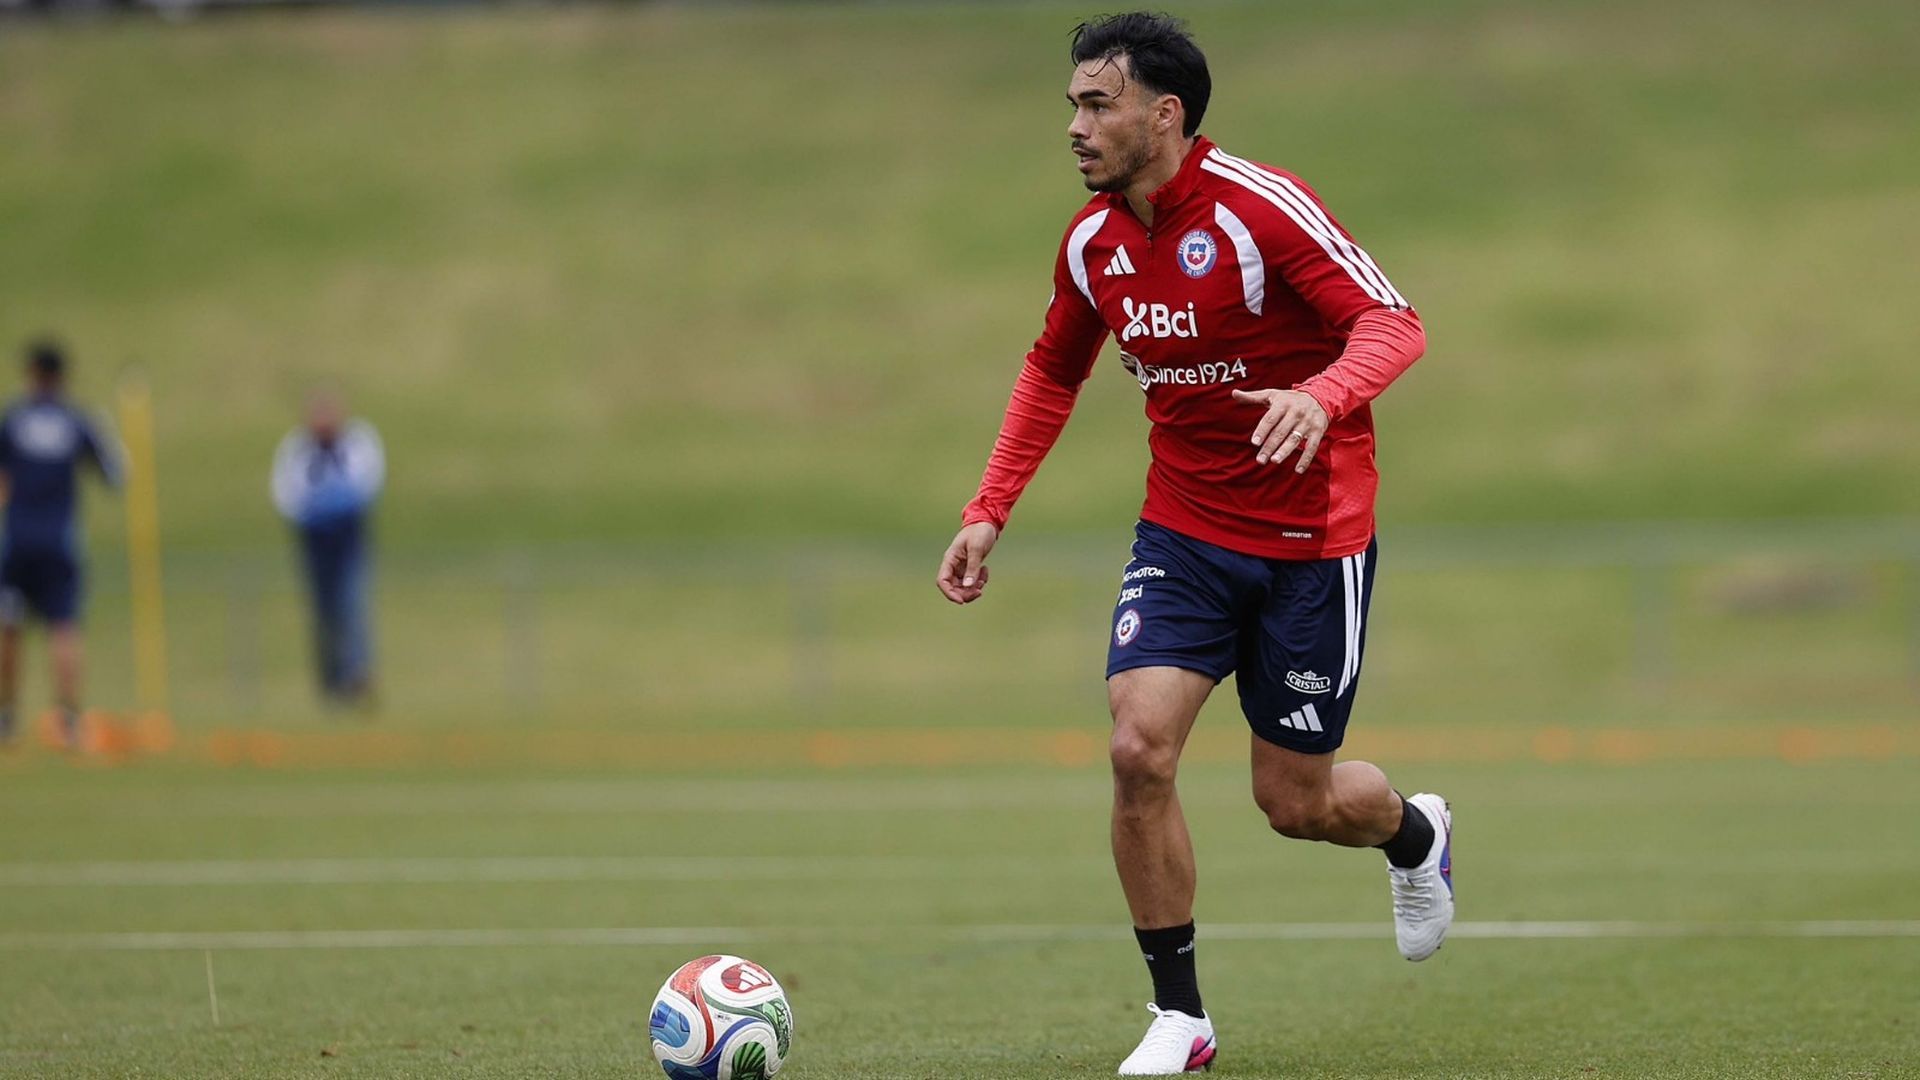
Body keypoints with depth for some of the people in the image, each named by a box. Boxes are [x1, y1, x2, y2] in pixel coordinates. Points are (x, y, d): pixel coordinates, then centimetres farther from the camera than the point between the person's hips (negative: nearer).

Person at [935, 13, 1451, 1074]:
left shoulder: (1260, 207, -19)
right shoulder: (1092, 242, 1)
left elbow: (1392, 323, -22)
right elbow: (1052, 370, 18)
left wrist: (1319, 398, -42)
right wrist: (988, 510, 10)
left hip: (1310, 539, -5)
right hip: (1183, 535, 5)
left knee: (1295, 801, 3)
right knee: (1138, 750, -15)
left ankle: (1416, 834, 40)